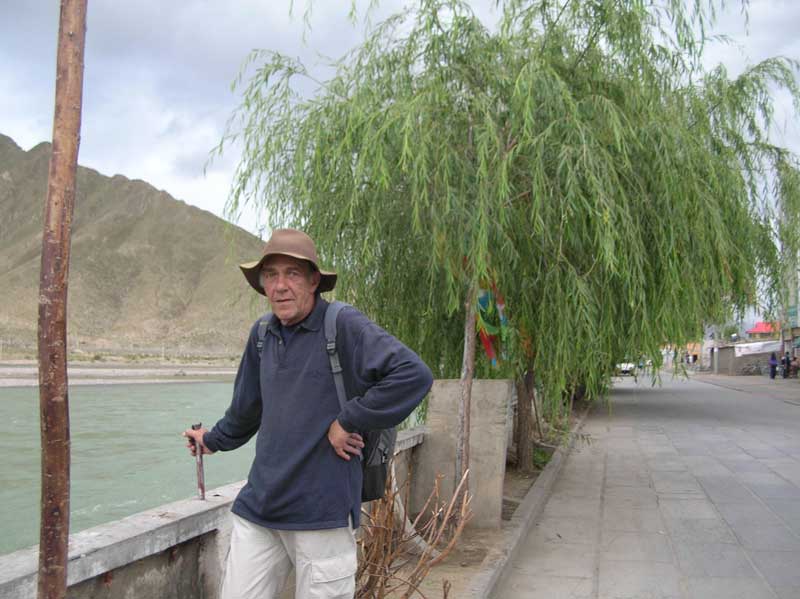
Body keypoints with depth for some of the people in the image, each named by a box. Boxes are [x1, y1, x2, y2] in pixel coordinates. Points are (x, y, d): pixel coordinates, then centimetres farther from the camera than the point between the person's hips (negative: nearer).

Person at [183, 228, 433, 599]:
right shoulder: (262, 334, 9)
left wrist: (348, 422, -17)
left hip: (322, 512, -5)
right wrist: (214, 440, 40)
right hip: (257, 511, 6)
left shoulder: (344, 326, -11)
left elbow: (414, 375, -22)